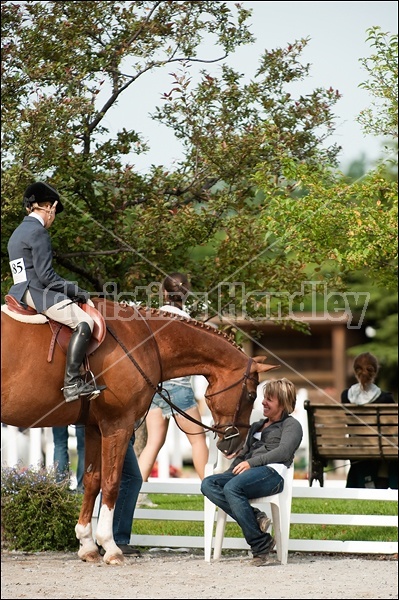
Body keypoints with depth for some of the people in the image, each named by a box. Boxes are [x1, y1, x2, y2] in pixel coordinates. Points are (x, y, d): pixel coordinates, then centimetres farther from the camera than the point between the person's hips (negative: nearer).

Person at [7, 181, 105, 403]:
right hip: (37, 293, -11)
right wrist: (77, 291, -8)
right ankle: (72, 383, -28)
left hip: (20, 293, 11)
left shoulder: (18, 233, 19)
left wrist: (70, 289, 18)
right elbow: (46, 276, -19)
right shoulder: (38, 232, -13)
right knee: (84, 322, -20)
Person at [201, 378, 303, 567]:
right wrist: (230, 471, 9)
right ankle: (254, 519, -28)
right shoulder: (257, 426, 34)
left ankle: (260, 544, -29)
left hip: (272, 473, -8)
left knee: (232, 487, -35)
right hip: (248, 473, 8)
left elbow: (283, 452, -7)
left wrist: (251, 462, -16)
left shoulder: (291, 425, 10)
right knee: (208, 484, -19)